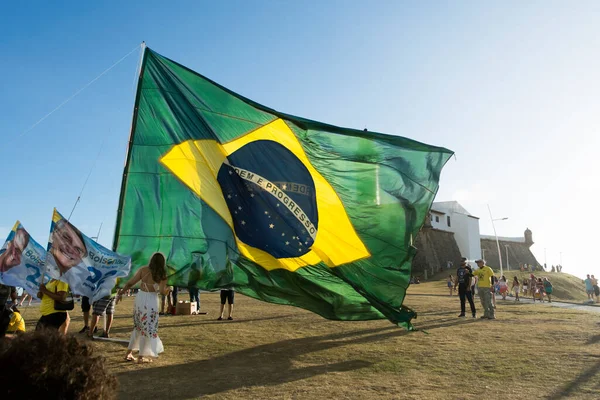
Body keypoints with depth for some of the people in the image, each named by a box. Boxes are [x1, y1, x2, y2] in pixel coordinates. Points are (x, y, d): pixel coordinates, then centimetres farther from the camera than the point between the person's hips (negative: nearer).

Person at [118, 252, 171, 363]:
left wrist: (121, 293, 9)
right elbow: (163, 292, -14)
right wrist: (169, 288, 6)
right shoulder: (162, 275, -9)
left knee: (137, 327, 21)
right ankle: (141, 357, 17)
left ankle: (129, 353, 27)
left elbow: (130, 283, -1)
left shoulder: (143, 270, -1)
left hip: (140, 297, 4)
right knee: (148, 329, 9)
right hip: (151, 301, -4)